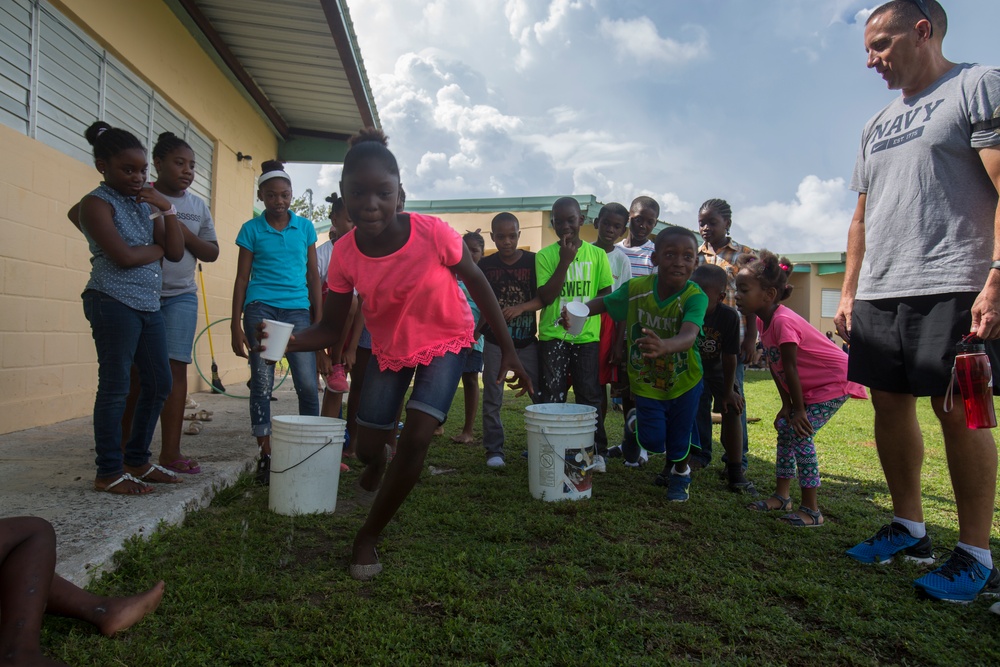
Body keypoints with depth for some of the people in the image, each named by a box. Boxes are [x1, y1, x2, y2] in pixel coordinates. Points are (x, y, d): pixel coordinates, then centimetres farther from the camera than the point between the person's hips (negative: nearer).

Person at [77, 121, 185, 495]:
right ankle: (109, 472, 8)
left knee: (160, 383, 9)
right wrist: (159, 248, 0)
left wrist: (167, 209, 0)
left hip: (149, 305, 8)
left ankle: (137, 460, 23)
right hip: (114, 303, -8)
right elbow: (123, 255, -17)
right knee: (115, 387, -3)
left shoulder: (145, 203, 17)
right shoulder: (97, 203, -4)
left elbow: (176, 252, 8)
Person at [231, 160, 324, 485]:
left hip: (298, 311, 1)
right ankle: (266, 454, 10)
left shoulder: (305, 227, 10)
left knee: (308, 385, -6)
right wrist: (235, 325, 0)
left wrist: (318, 321, 8)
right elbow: (242, 278, 7)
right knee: (262, 383, 1)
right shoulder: (252, 229, 6)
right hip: (260, 309, -1)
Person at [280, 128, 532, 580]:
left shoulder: (433, 233, -30)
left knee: (416, 438, -19)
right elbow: (330, 329, -12)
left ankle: (369, 536, 5)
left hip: (446, 341, -3)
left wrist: (508, 351, -10)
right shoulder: (345, 253, -21)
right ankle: (376, 466, 53)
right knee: (367, 446, 9)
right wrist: (290, 341, -35)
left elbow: (476, 281, -14)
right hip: (389, 347, 3)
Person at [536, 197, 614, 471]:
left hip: (587, 336, 1)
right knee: (551, 397, 3)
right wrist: (565, 261, -15)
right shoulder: (545, 255, 0)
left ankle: (597, 451, 18)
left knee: (589, 395, 6)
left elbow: (607, 294, 6)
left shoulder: (597, 254, 4)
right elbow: (546, 297, -9)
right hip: (552, 336, -1)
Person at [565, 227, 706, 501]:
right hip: (646, 380, 1)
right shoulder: (635, 288, -18)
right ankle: (635, 423, 38)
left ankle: (678, 473, 45)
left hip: (685, 379, -1)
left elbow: (689, 336, -43)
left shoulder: (695, 297, -26)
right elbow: (604, 303, -1)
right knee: (653, 440, 0)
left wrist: (664, 346, -66)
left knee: (679, 435, 11)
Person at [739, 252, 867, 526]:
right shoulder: (762, 321, 0)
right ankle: (781, 496, 22)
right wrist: (787, 406, 4)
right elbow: (775, 367, 3)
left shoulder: (783, 320, -30)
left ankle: (811, 511, -7)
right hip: (810, 386, 10)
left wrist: (799, 410, -19)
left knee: (800, 433, -16)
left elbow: (790, 369, -25)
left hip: (835, 381, -10)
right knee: (785, 428, 10)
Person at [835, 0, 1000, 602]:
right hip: (878, 293, 7)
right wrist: (849, 292, 15)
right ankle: (909, 528, 21)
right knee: (890, 405, 7)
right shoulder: (877, 126, 22)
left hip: (951, 286, -7)